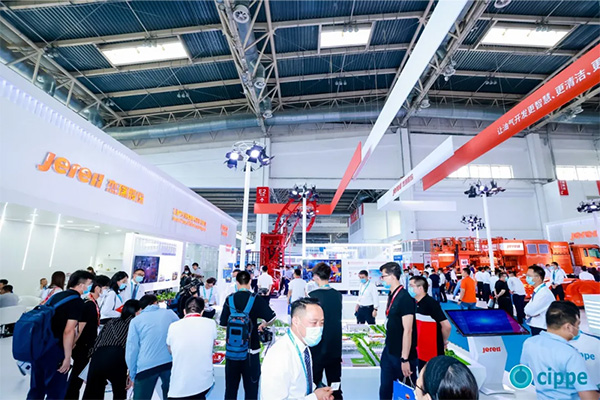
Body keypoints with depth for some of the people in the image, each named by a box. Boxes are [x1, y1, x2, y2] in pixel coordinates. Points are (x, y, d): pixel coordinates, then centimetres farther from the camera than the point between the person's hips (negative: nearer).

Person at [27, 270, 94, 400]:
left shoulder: (57, 295, 12)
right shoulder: (77, 301, -14)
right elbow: (68, 331, -19)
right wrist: (67, 358, -11)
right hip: (54, 350, -8)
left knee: (36, 389, 21)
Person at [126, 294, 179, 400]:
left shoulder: (136, 321, 7)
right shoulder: (170, 313, 10)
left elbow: (131, 350, 4)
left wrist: (132, 376, 12)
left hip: (146, 366, -1)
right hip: (171, 362, 1)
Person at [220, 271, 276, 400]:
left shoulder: (230, 299, -4)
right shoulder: (256, 299, -11)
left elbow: (223, 324, -1)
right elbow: (272, 317, -14)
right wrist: (263, 325, 6)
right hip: (251, 348, -2)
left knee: (231, 386, 16)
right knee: (251, 386, 10)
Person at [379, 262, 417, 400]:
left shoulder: (405, 298, -22)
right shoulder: (391, 295, 4)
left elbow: (407, 330, -22)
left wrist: (405, 359, -21)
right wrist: (388, 345, 15)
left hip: (401, 355, -7)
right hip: (389, 351, 7)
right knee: (385, 389, 16)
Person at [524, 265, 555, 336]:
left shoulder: (545, 294, -23)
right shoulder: (537, 291, 6)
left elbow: (531, 310, -24)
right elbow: (527, 310, 9)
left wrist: (528, 313, -5)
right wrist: (532, 312, -10)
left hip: (541, 330, -8)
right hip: (535, 327, 8)